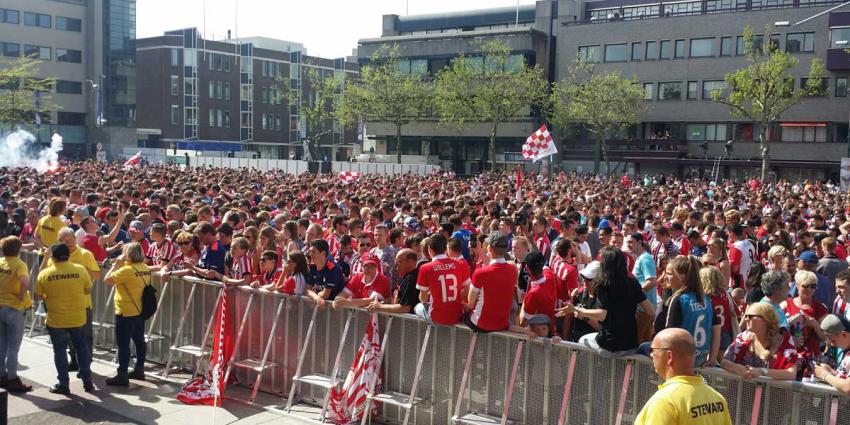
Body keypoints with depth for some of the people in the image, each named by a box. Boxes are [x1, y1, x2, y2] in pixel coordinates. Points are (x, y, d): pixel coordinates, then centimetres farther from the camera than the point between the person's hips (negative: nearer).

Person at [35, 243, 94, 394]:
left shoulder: (45, 274, -9)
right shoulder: (80, 270, -7)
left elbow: (38, 297, -2)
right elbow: (88, 290, 4)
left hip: (56, 319, -1)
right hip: (78, 318, 2)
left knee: (60, 351, 11)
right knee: (81, 347, 17)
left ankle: (63, 385, 14)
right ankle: (87, 381, 18)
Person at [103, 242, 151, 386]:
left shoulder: (127, 270, -20)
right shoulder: (145, 269, 5)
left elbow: (107, 280, -17)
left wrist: (116, 264, -8)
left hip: (126, 312, -9)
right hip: (140, 310, 9)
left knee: (123, 344, -3)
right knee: (139, 340, 16)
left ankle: (122, 375, -1)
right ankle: (139, 370, 26)